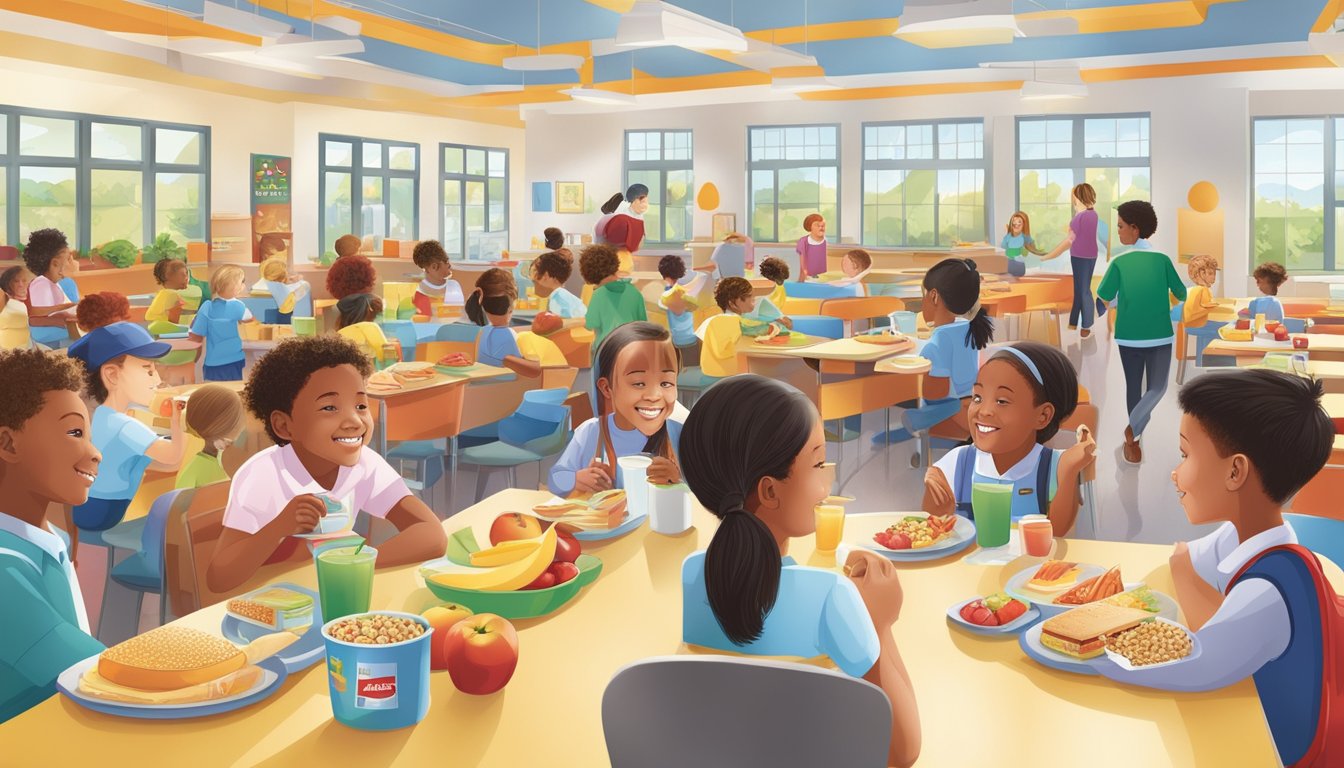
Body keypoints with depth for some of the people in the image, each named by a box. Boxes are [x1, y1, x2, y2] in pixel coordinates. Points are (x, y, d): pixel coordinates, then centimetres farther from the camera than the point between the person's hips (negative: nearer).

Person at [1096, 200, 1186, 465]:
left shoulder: (1120, 262, -5)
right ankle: (1133, 429, -17)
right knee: (1157, 388, 5)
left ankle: (1134, 439, 21)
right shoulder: (1162, 259, -3)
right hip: (1159, 335, -1)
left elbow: (1104, 297, -3)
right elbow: (1182, 295, 6)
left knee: (1134, 387, 14)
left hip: (1129, 336, 1)